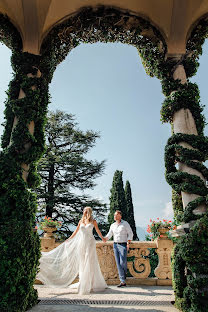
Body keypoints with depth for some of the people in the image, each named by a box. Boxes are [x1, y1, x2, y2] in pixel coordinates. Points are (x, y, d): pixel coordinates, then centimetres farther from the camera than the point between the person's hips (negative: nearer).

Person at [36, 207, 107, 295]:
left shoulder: (93, 221, -1)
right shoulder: (81, 221, 8)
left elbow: (98, 231, 11)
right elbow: (76, 231, 15)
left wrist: (103, 238, 21)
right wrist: (68, 239, 17)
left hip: (90, 242, -3)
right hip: (81, 242, 4)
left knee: (89, 262, -2)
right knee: (82, 262, 8)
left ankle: (89, 284, 9)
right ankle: (82, 282, 20)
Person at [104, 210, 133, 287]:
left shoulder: (125, 223, -5)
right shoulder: (112, 225, 9)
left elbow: (130, 233, -3)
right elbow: (109, 235, 8)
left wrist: (128, 243, -13)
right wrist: (105, 238, -13)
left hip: (123, 245, -5)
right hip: (115, 245, 5)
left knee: (122, 262, -8)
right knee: (118, 263, 2)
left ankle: (125, 273, 26)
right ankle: (123, 282, 8)